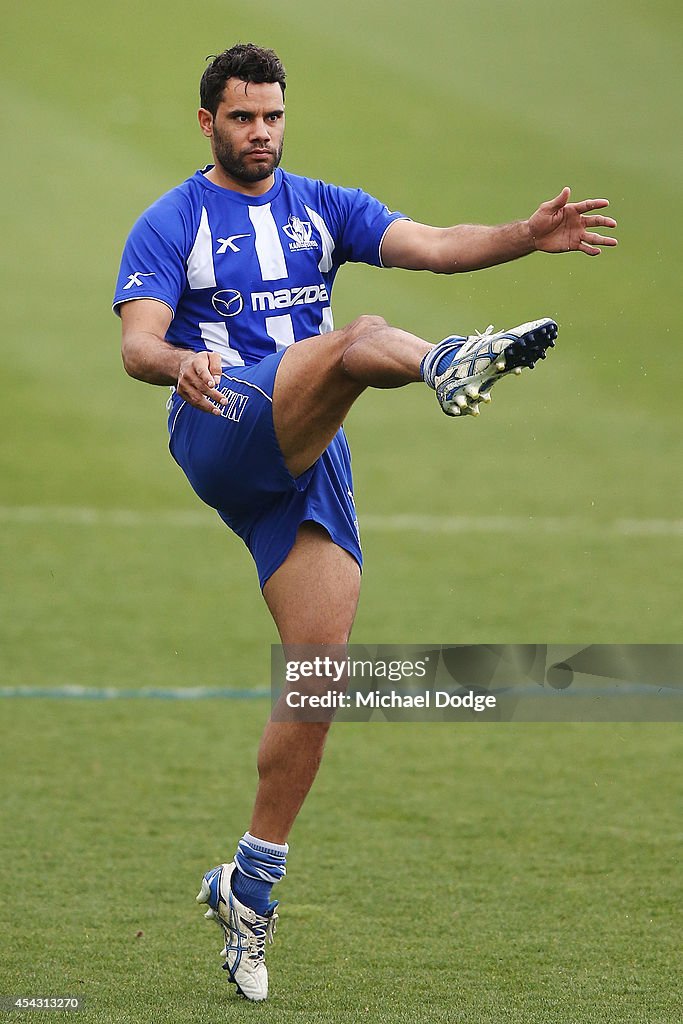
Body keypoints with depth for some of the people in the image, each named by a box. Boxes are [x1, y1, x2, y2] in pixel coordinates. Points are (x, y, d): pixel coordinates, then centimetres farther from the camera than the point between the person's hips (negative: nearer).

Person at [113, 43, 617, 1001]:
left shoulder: (322, 208, 16)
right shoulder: (171, 224, 5)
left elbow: (433, 246, 1)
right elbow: (138, 341, -10)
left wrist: (528, 236, -18)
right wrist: (177, 363, -34)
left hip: (307, 466, 5)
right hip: (221, 430, -5)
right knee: (360, 339, -32)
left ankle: (250, 886, 7)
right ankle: (450, 366, -69)